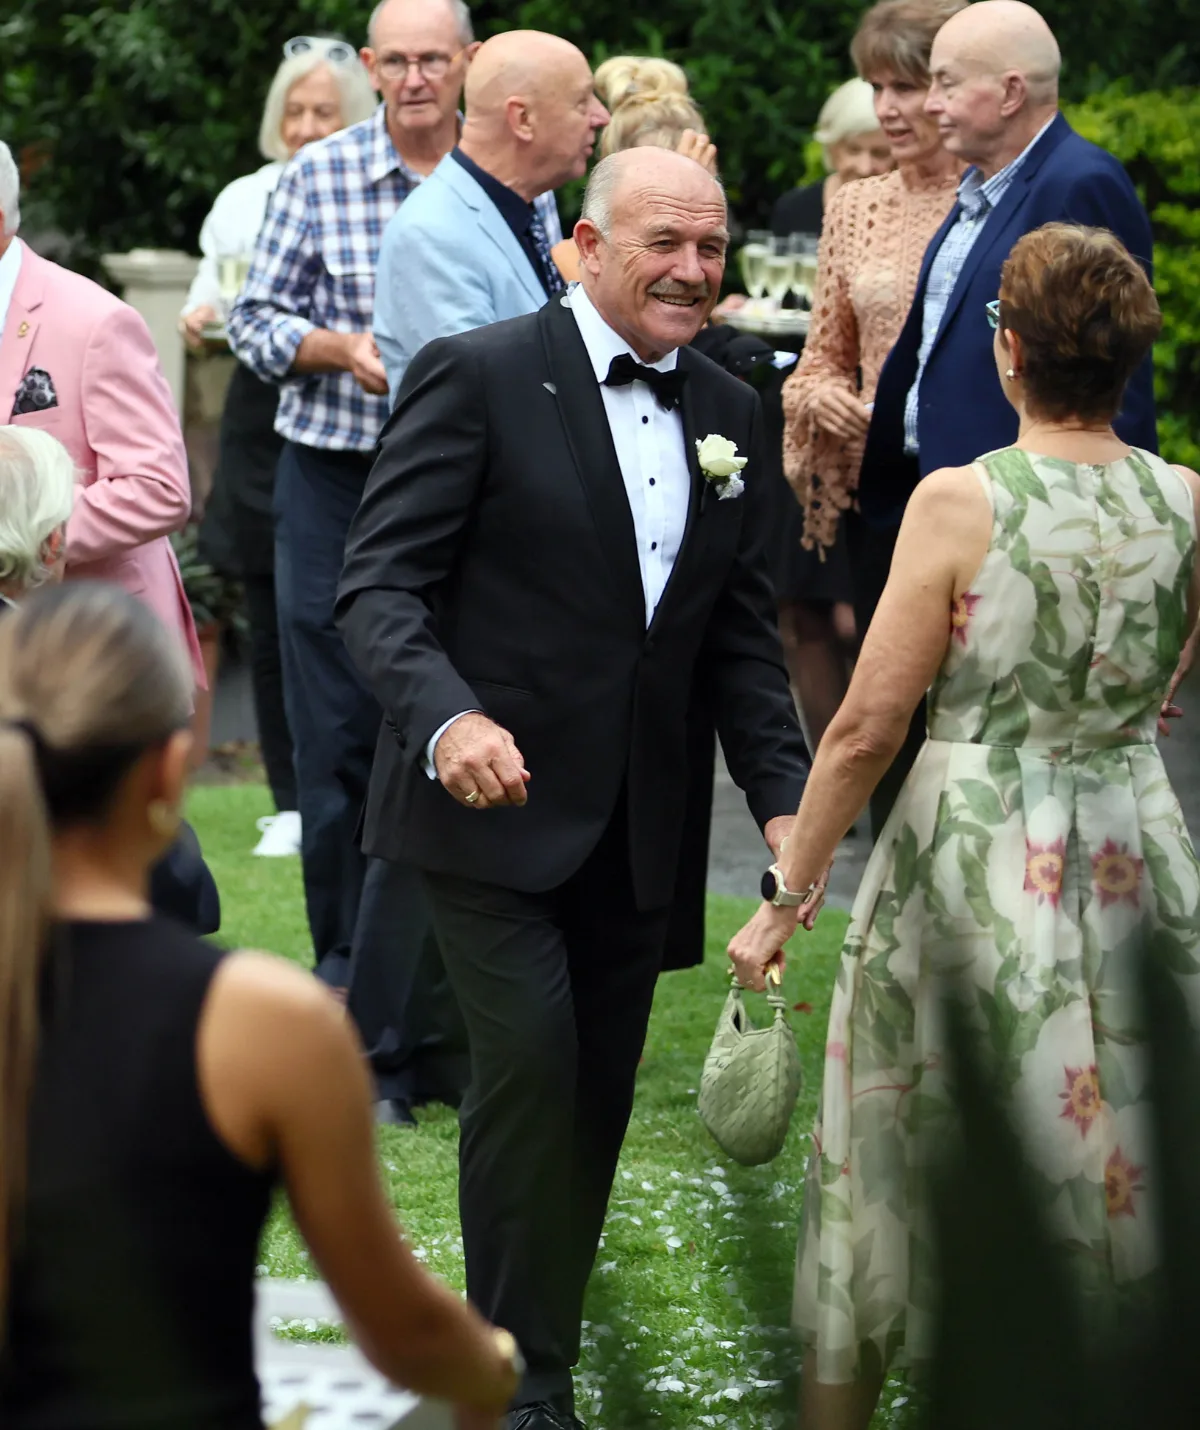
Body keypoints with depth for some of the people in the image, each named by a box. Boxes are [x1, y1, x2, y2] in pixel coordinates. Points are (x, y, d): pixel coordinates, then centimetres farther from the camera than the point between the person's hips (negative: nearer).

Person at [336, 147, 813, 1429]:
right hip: (491, 804, -6)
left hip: (634, 834, 6)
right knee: (531, 1068, -15)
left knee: (596, 1103, 10)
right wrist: (446, 717, -32)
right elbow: (378, 584, -14)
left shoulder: (726, 414, 11)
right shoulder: (477, 377, -9)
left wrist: (782, 795, 3)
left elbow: (739, 633, 16)